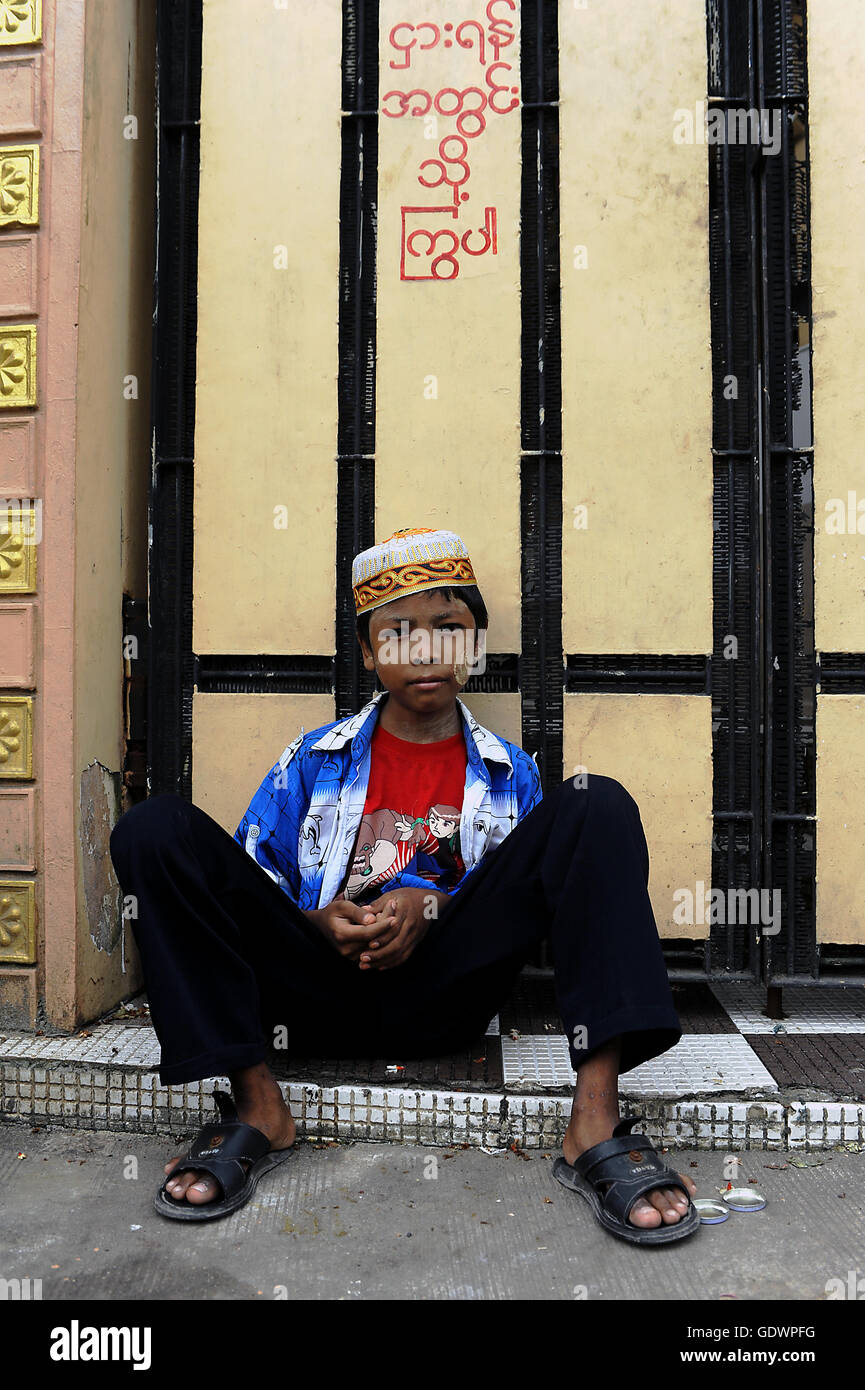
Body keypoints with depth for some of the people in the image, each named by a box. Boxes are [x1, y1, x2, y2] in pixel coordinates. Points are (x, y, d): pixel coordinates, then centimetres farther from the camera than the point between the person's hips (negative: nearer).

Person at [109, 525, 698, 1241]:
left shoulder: (509, 773, 16)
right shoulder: (315, 760, 16)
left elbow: (522, 902, 9)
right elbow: (247, 883, 11)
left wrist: (435, 906, -10)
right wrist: (314, 921, -11)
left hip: (441, 1003, 0)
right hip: (320, 996, 1)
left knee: (596, 806, -16)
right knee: (157, 826, -16)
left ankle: (595, 1121, -28)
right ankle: (257, 1106, -18)